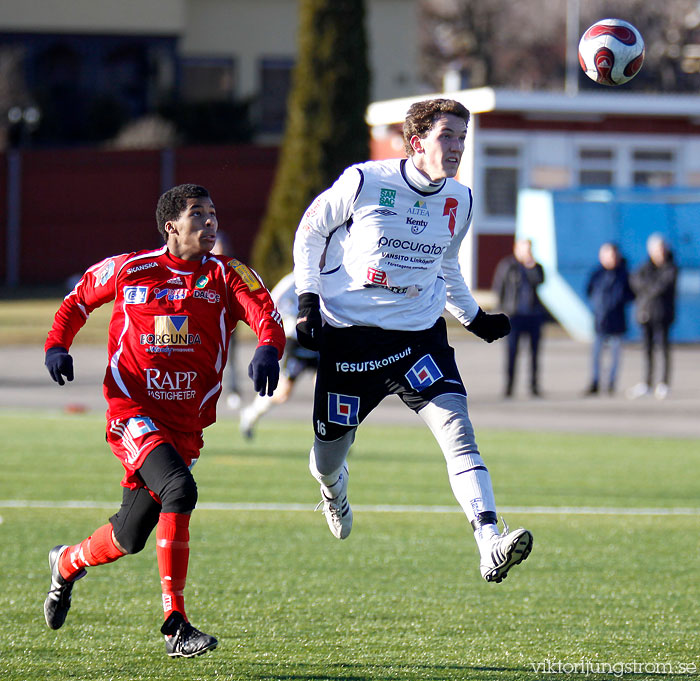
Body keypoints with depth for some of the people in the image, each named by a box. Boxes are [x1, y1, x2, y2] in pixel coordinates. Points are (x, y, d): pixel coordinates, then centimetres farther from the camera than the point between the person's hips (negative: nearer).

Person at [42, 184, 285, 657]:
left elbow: (266, 315, -14)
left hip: (186, 425, 4)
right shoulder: (128, 271, 0)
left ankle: (69, 563, 41)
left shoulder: (227, 276, 2)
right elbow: (80, 298, 18)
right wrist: (58, 345, 2)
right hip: (134, 413, -4)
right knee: (179, 489, -28)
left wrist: (268, 350, -35)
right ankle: (175, 623, -22)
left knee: (131, 536, 7)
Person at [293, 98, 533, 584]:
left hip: (420, 333, 2)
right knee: (328, 458, 7)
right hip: (349, 333, -2)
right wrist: (308, 300, -4)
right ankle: (334, 488, 48)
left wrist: (474, 318, 20)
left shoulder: (460, 201, 4)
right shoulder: (364, 183, -11)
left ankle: (491, 545, -33)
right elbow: (310, 232, 3)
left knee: (456, 426, -21)